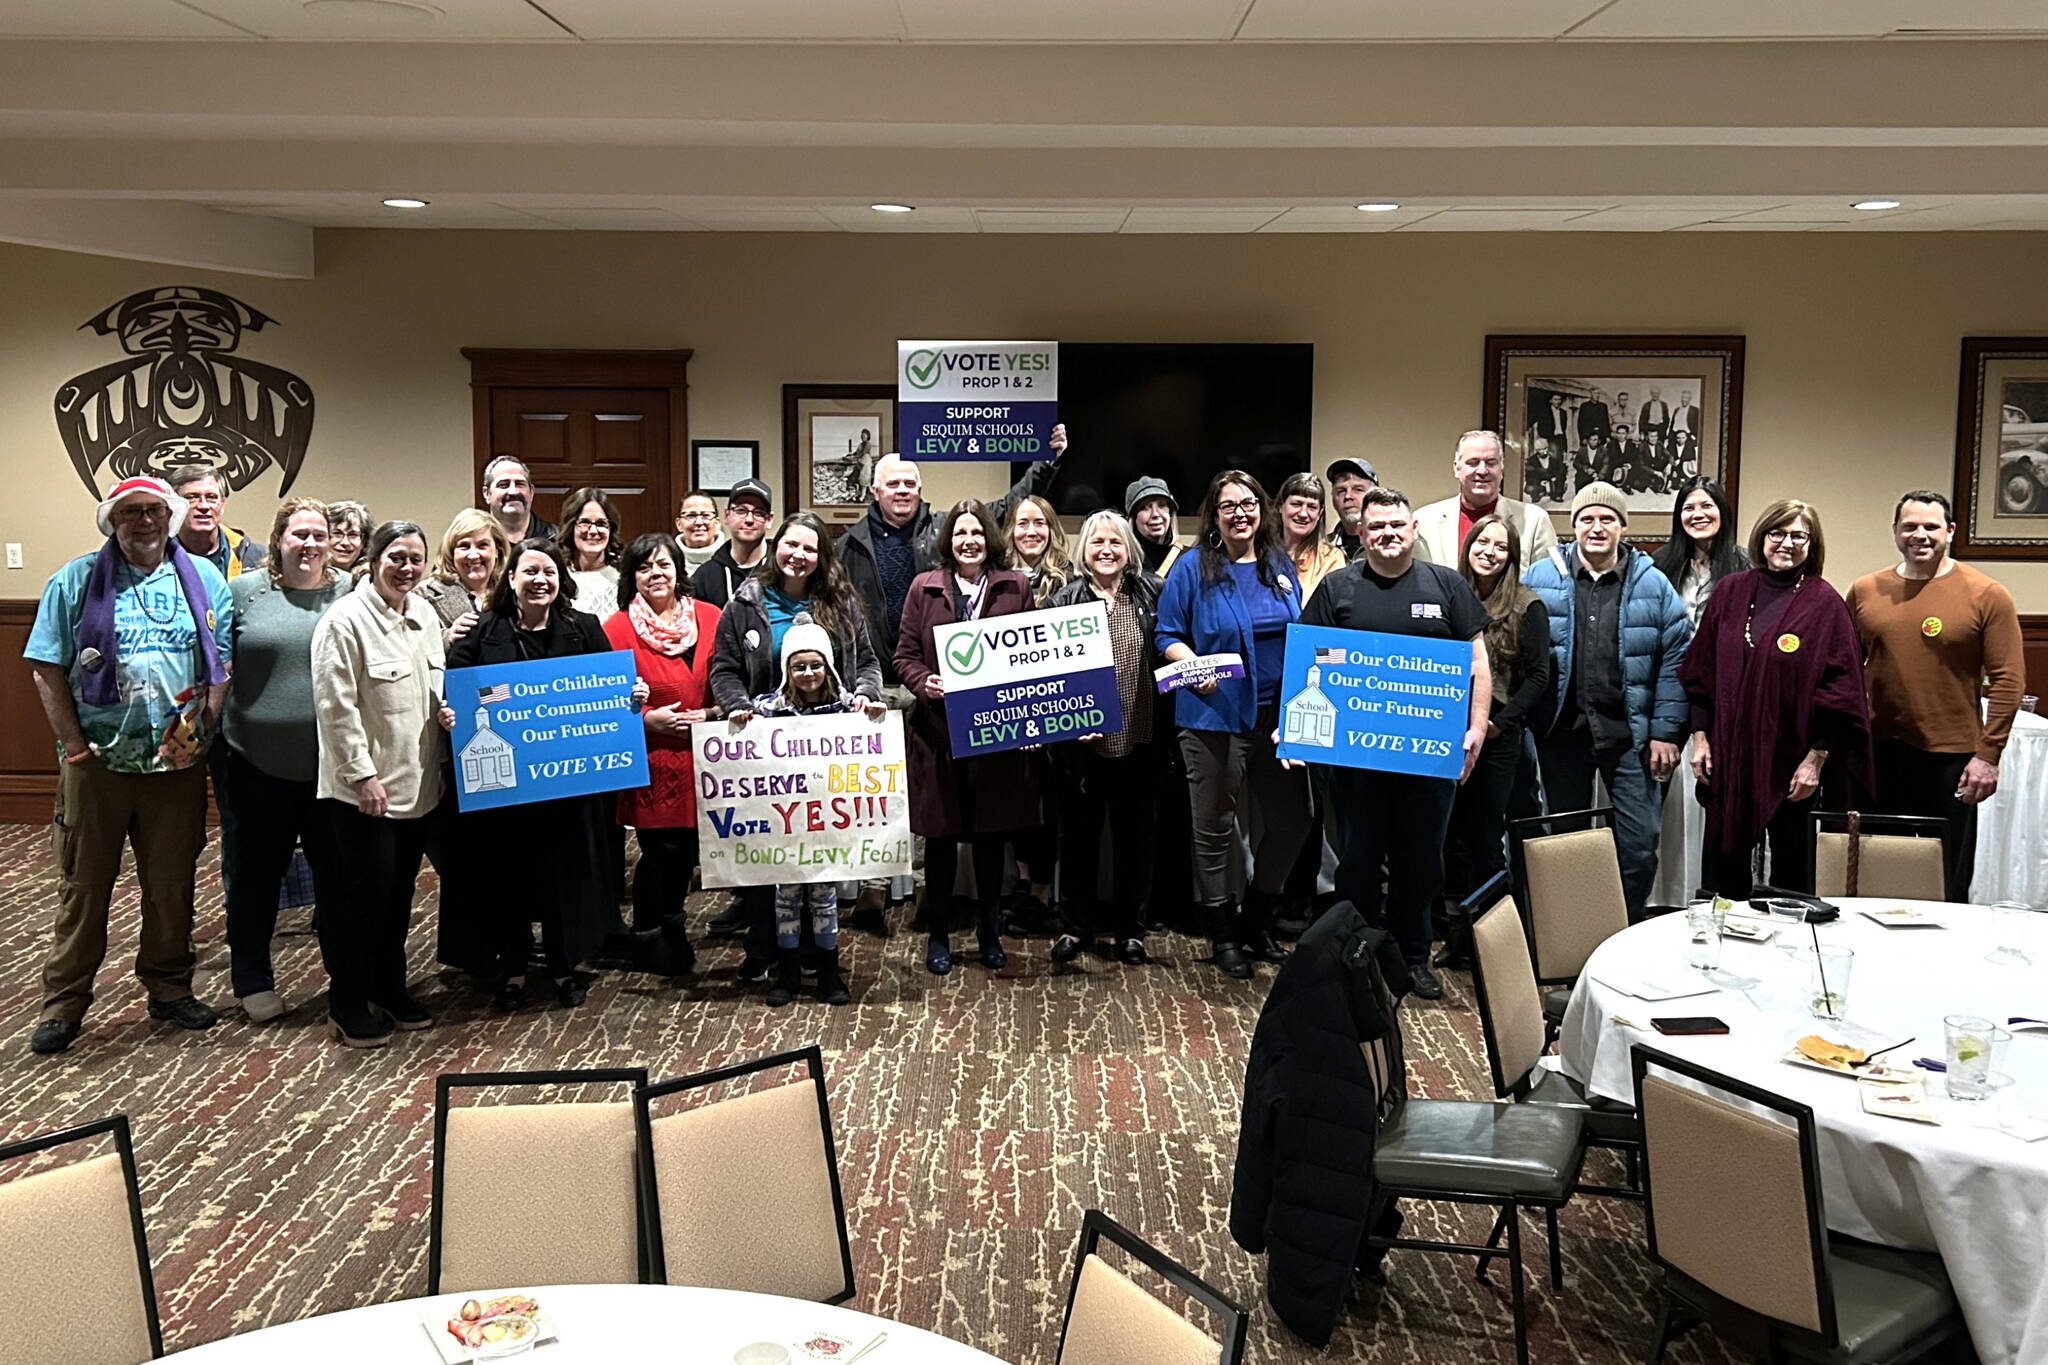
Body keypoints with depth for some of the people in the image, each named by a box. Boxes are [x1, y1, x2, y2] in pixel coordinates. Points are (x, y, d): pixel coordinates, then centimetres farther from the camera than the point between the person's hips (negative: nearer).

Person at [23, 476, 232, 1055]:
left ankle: (169, 988, 25)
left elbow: (222, 664, 6)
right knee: (83, 886, 6)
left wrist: (200, 731, -4)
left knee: (171, 883, 11)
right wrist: (74, 743, -7)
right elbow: (45, 669, 0)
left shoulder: (203, 579, 7)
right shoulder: (75, 581, 2)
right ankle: (63, 1003, 16)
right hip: (97, 762, -1)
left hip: (177, 762, 2)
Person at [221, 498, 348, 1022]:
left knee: (336, 867, 10)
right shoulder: (243, 592, 0)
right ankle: (252, 980, 26)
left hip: (331, 762, 1)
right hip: (261, 762, 0)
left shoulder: (349, 593, 3)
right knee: (258, 870, 12)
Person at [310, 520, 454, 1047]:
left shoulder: (424, 615, 9)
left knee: (400, 891, 15)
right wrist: (363, 774, -17)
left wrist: (445, 712, 2)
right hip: (363, 788, -7)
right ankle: (347, 1004, 14)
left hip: (417, 782, 7)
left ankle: (389, 988, 29)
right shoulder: (346, 619, -14)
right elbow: (336, 706, -16)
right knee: (365, 893, -1)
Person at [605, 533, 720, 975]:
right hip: (650, 758, -4)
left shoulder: (709, 618, 4)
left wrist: (714, 711, -6)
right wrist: (647, 719, -14)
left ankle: (672, 923, 36)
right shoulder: (618, 628, -6)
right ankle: (647, 936, 21)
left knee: (689, 846, 11)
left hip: (700, 752, 4)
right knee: (662, 849, -1)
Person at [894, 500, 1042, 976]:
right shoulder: (925, 587, 4)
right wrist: (924, 682, -16)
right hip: (939, 728, -1)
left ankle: (988, 932, 24)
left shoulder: (1015, 587, 6)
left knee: (991, 834, 8)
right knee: (941, 835, 5)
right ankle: (938, 936, 19)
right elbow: (904, 655, 4)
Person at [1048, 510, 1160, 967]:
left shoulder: (1150, 595, 4)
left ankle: (1131, 928, 24)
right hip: (1084, 740, -1)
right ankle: (1077, 926, 24)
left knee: (1134, 834, 11)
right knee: (1080, 833, 10)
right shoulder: (1065, 601, -2)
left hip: (1139, 738, 1)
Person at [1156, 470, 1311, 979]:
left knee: (1291, 819, 8)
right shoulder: (1192, 568, -4)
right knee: (1216, 827, 5)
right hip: (1215, 715, -4)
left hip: (1278, 716, 5)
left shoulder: (1281, 566, 10)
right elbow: (1168, 636, -3)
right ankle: (1223, 934, 20)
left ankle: (1256, 922, 28)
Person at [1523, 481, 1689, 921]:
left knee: (1638, 844, -1)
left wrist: (1665, 732, -4)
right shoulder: (1541, 577, 2)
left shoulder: (1653, 585, 2)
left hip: (1630, 733, -1)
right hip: (1562, 731, 1)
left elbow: (1674, 661, 1)